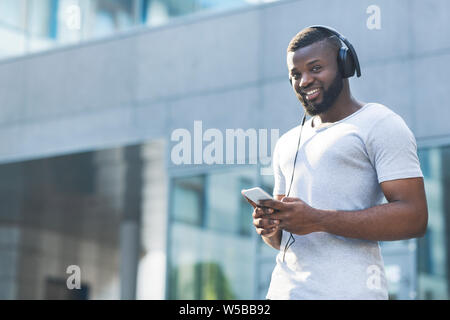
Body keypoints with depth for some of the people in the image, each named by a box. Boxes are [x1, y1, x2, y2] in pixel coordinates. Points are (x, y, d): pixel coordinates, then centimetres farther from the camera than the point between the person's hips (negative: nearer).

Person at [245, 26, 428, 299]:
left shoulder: (380, 124, -2)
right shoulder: (287, 144, 20)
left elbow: (414, 218, -13)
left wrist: (318, 220, -18)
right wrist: (269, 228, -1)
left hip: (347, 290, -6)